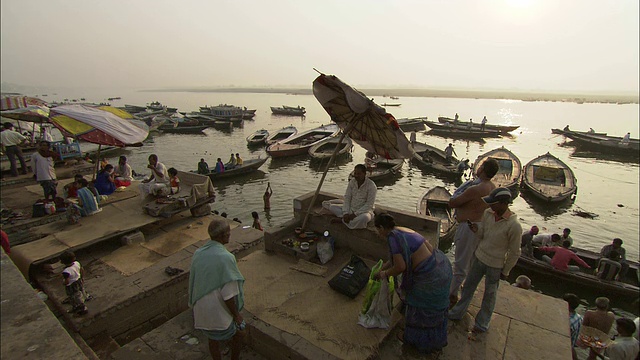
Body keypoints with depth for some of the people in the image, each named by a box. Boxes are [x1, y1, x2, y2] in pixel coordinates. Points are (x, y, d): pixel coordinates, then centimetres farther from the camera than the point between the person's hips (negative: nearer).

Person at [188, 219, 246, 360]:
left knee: (213, 338, 27)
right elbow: (228, 294, -24)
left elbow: (193, 282, 6)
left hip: (202, 309, 6)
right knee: (239, 332, 23)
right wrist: (236, 315, -10)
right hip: (220, 311, -6)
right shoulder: (226, 258, -28)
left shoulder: (198, 254, -6)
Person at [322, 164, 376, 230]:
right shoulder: (352, 181, -4)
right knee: (325, 203, -5)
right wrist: (346, 213, -18)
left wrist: (355, 214, -24)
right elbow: (347, 198, -5)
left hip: (364, 211, -4)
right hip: (351, 208, 4)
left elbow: (369, 204, -19)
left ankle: (342, 220, -20)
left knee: (364, 218, -44)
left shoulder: (371, 186, -18)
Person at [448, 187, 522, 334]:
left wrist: (505, 271, -5)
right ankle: (457, 313, 37)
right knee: (468, 286, 19)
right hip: (479, 257, 6)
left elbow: (514, 252, -12)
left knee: (489, 295, 14)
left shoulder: (514, 226, -24)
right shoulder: (487, 213, -8)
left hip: (495, 265, -5)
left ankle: (482, 324, 34)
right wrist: (476, 229, -15)